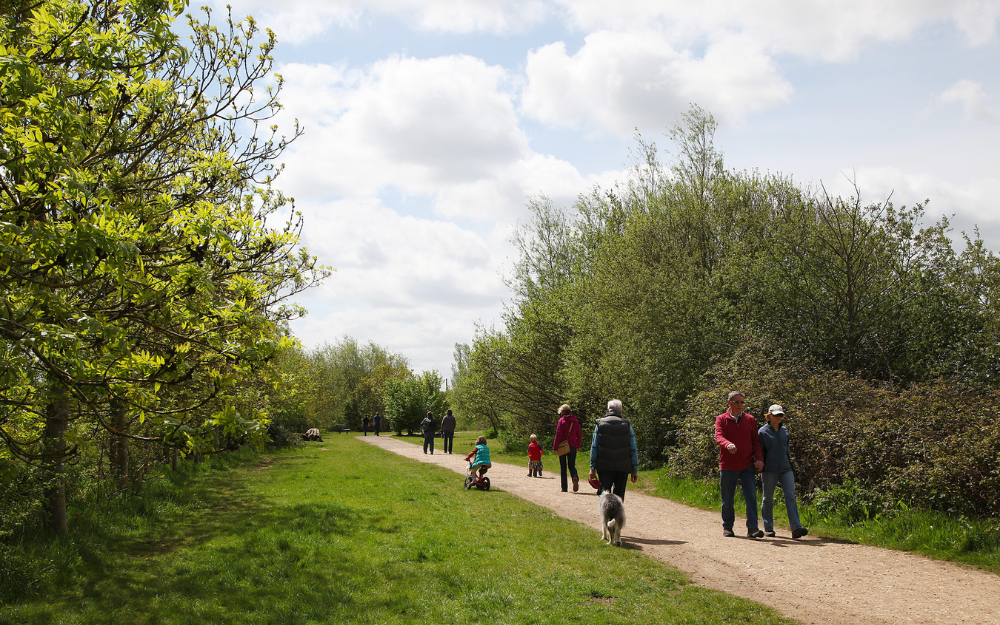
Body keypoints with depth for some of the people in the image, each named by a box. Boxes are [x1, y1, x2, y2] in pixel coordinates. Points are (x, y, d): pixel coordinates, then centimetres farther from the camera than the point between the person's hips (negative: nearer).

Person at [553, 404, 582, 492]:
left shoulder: (562, 420, -6)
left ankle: (564, 487, 5)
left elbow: (558, 434, -10)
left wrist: (555, 447, -6)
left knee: (563, 467, 6)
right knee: (571, 465, 10)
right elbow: (579, 434, 10)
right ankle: (575, 477, -23)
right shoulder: (575, 420, 7)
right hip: (573, 446, 3)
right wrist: (578, 446, 20)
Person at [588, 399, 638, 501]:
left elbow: (594, 448, 2)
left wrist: (592, 468, 4)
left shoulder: (600, 424, 5)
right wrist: (635, 470, 9)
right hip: (622, 468, 1)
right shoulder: (627, 425, 5)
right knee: (619, 495, 9)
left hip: (604, 467, 0)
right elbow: (633, 450, 5)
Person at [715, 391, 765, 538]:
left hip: (747, 466, 1)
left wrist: (759, 458, -6)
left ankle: (752, 528, -8)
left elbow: (755, 441, 9)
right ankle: (727, 527, 21)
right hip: (727, 466, -1)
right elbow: (718, 437, -14)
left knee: (751, 495, -8)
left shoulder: (750, 419, 9)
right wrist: (727, 444, -36)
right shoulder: (721, 419, 2)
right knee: (727, 499, 7)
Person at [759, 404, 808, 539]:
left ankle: (796, 528, -17)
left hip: (785, 469, 3)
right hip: (769, 470, -3)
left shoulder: (785, 431, 12)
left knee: (790, 496, -9)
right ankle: (768, 528, 18)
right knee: (768, 499, 5)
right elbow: (760, 452, -1)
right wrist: (761, 468, -6)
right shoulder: (763, 431, -3)